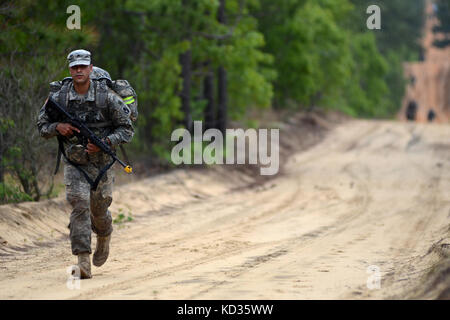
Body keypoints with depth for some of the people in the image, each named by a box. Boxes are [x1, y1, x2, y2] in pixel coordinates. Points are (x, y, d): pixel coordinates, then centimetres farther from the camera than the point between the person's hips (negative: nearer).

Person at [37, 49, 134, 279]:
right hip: (74, 163, 0)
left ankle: (104, 237, 49)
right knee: (79, 204, -19)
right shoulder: (58, 97, -7)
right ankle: (83, 260, -20)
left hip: (101, 162, 0)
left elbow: (127, 130, -7)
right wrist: (57, 127, -18)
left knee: (99, 210, 13)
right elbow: (42, 127, 4)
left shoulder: (106, 97, -12)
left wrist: (103, 142, -21)